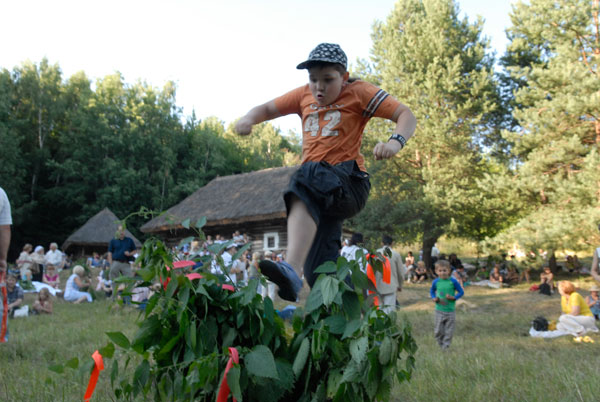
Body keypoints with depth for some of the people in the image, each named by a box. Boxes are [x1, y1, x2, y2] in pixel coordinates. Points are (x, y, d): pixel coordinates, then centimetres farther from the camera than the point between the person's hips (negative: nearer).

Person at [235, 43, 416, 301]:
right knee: (320, 274, 2)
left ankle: (292, 270, -53)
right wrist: (249, 118, -1)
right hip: (320, 193, 6)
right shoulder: (304, 95, 15)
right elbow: (268, 109, 23)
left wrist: (395, 142, -28)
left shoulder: (358, 92, 1)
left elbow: (407, 115, -6)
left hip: (349, 183, -6)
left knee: (309, 176, -40)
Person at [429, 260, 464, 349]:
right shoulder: (436, 282, -3)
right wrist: (434, 298, -4)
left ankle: (446, 347, 17)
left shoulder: (453, 281, -9)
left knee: (449, 331, 5)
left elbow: (461, 292, 0)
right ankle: (441, 345, 27)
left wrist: (453, 297, -16)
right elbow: (432, 291, 15)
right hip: (439, 311, 1)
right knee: (438, 331, 5)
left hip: (450, 311, -1)